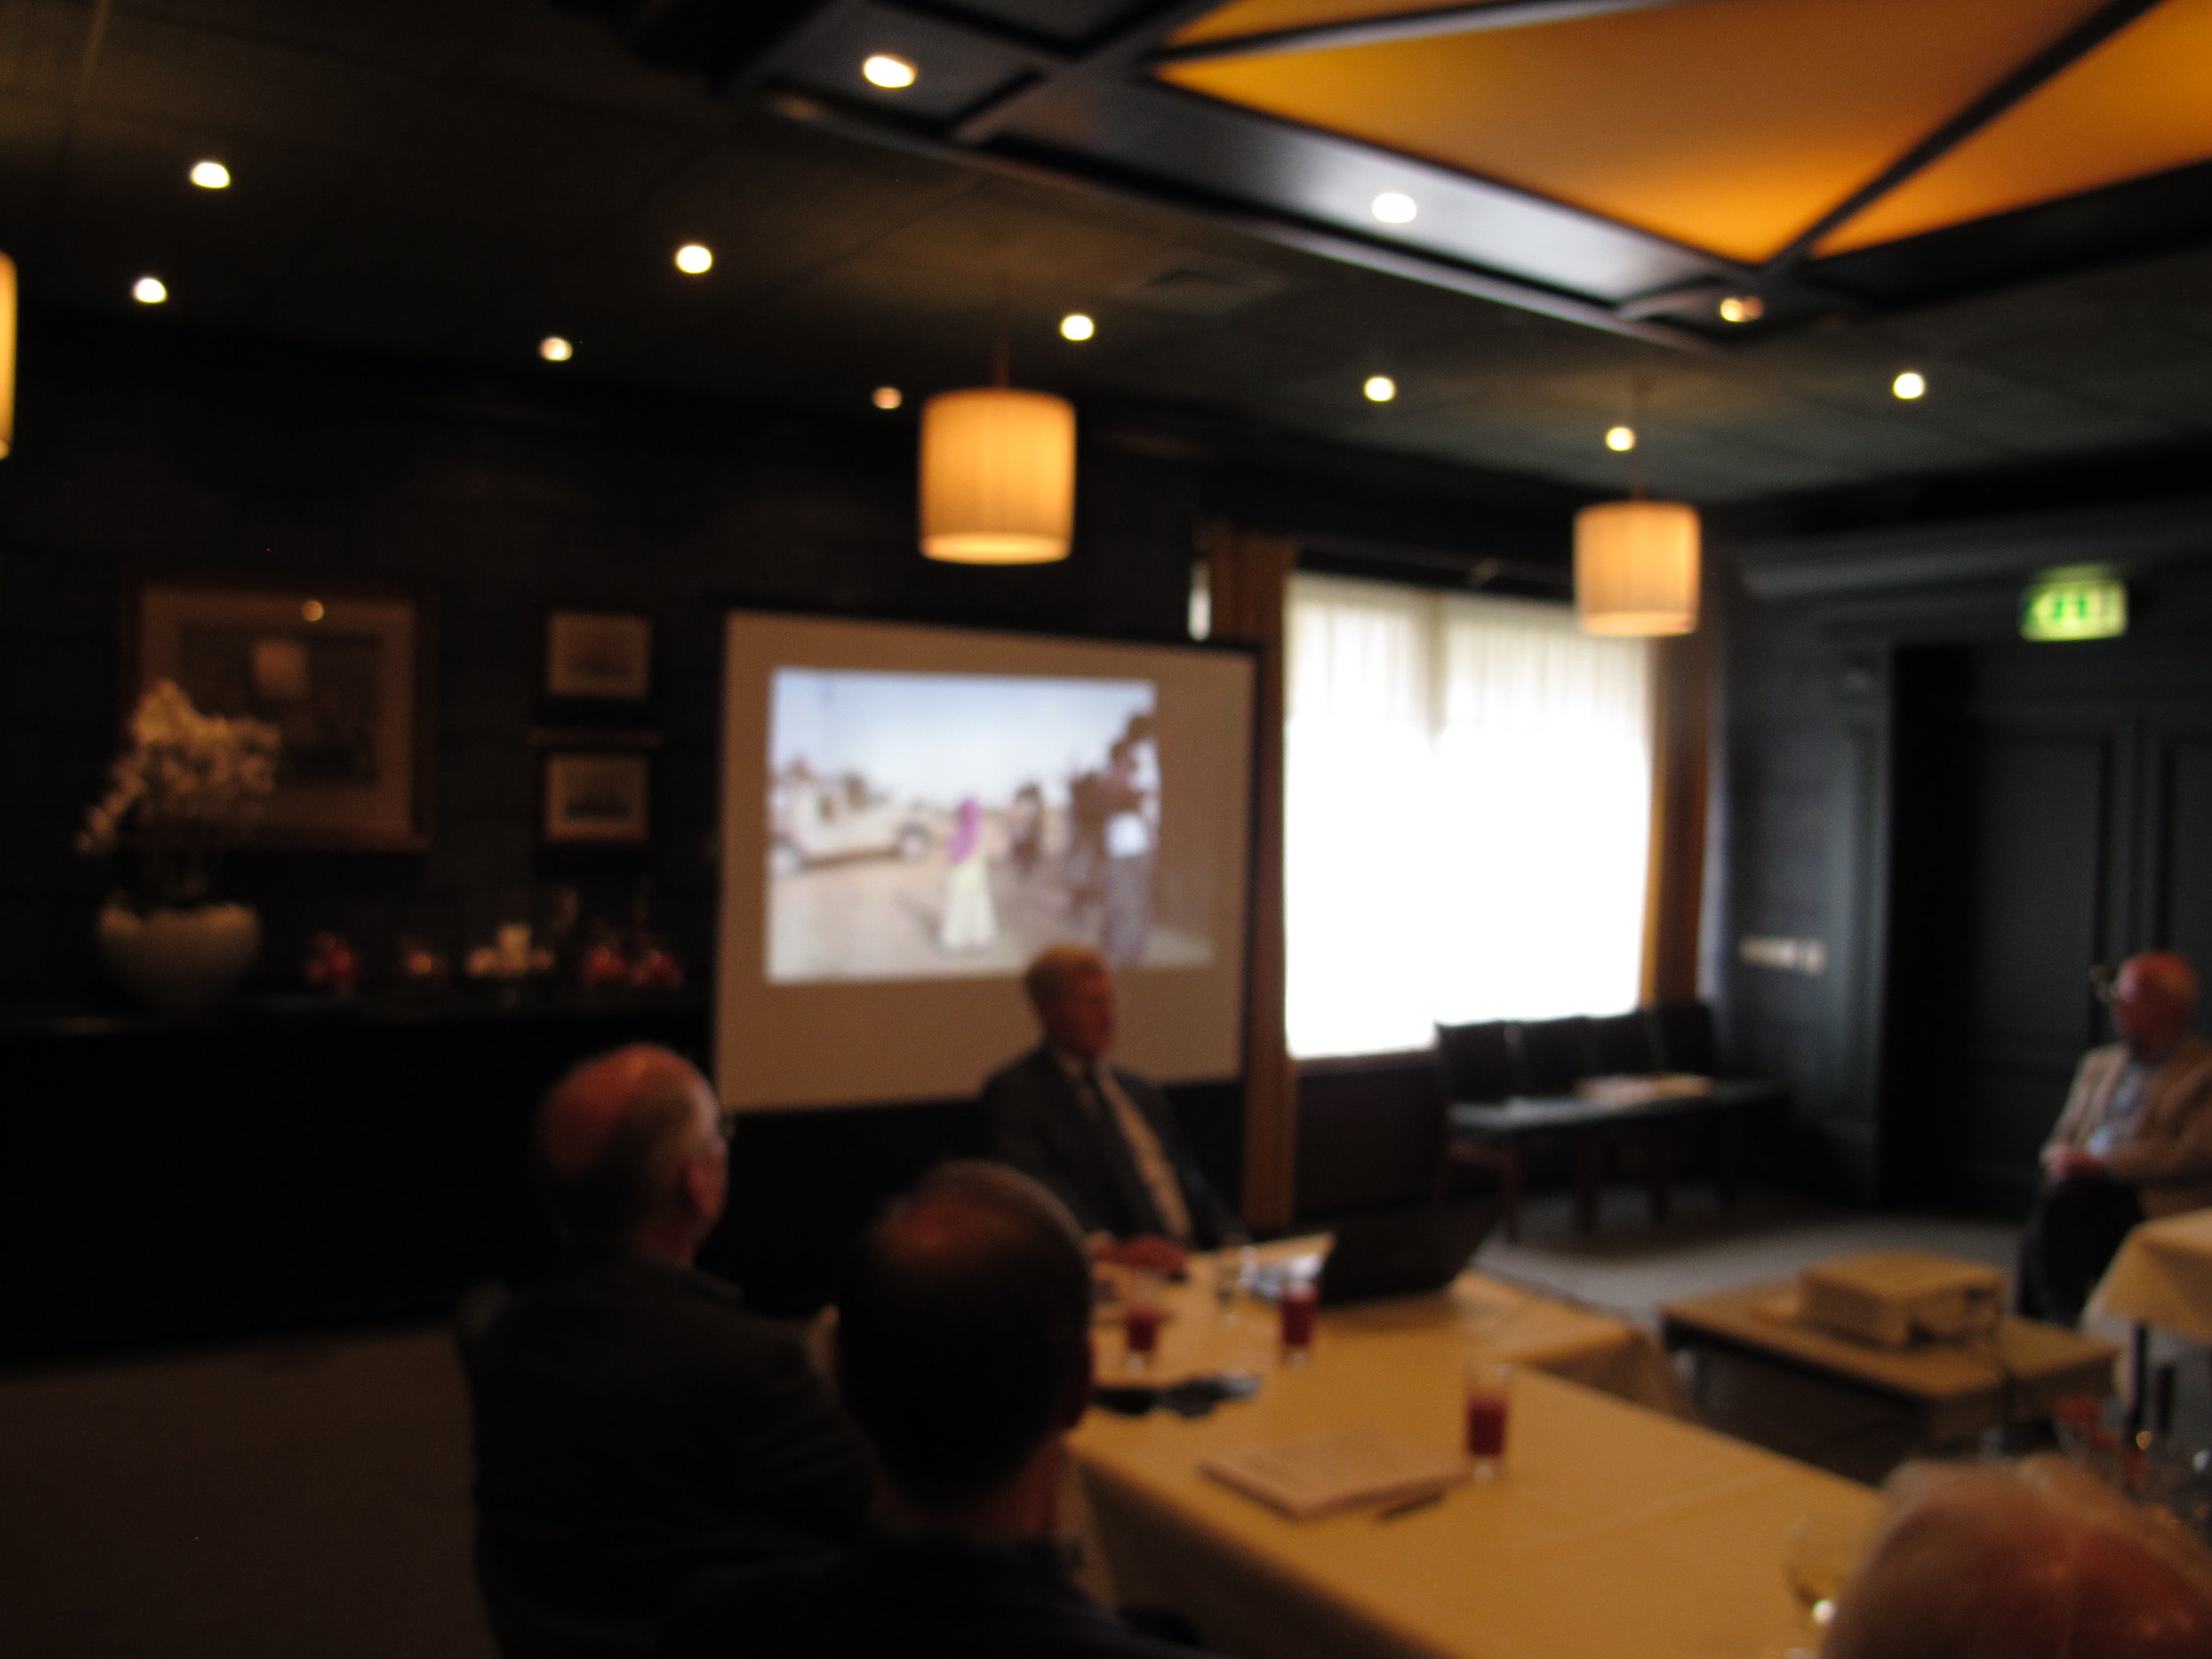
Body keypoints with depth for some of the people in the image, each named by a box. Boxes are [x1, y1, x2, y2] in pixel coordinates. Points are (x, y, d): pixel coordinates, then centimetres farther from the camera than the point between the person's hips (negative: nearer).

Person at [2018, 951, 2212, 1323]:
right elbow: (2065, 1136, 24)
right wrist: (2062, 1159, -1)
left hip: (2158, 1200, -5)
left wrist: (2103, 1162, -14)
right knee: (2052, 1200, -29)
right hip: (2085, 1186, 5)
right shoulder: (2099, 1063, 24)